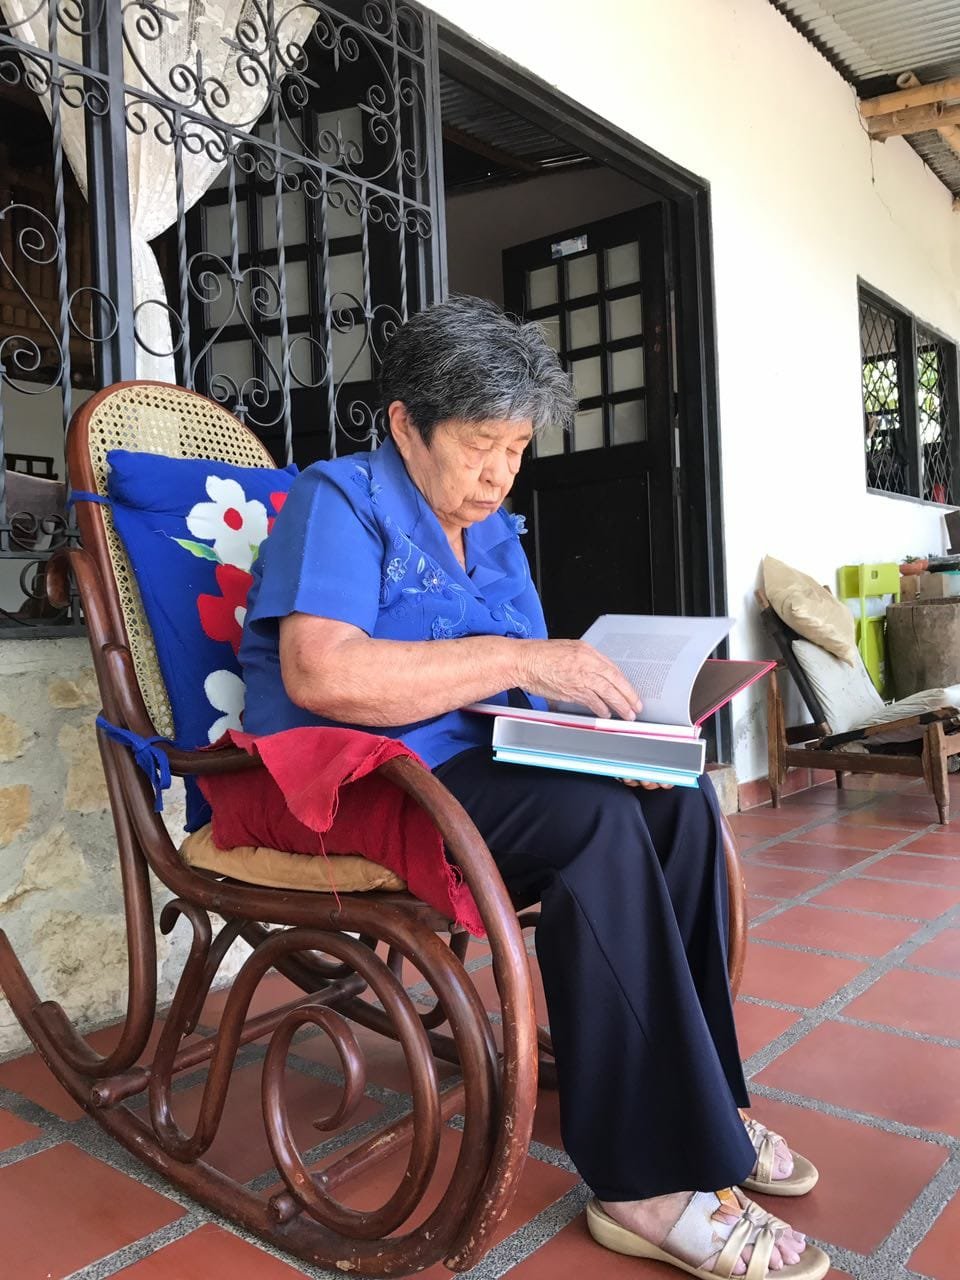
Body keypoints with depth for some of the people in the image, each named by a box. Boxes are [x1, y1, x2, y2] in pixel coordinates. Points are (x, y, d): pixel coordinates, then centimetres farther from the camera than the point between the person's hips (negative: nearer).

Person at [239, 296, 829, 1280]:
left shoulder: (494, 532, 17)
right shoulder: (339, 501, -7)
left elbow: (522, 686, 14)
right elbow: (318, 674, -24)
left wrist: (593, 695, -9)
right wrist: (517, 659, -24)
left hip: (471, 773, 8)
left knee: (680, 799, -12)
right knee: (597, 819, -29)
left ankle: (696, 1096, -4)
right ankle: (648, 1179, -20)